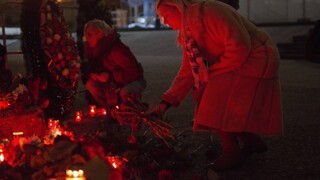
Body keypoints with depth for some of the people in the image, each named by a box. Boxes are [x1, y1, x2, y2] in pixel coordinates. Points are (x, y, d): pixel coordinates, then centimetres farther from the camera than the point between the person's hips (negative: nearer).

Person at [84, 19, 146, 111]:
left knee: (124, 93, -38)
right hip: (115, 83, 7)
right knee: (91, 84, -13)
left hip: (134, 80, -7)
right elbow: (93, 67, 7)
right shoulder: (95, 49, -6)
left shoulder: (117, 50, -29)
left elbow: (133, 73, -28)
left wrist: (110, 76, -29)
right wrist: (94, 74, -18)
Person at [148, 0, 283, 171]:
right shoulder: (187, 33, 7)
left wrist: (213, 71, -14)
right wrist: (165, 102, -1)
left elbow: (239, 46, -26)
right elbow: (188, 71, 7)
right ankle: (252, 141, 22)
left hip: (257, 60, -9)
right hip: (240, 63, 9)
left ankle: (231, 153, -1)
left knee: (216, 101, -15)